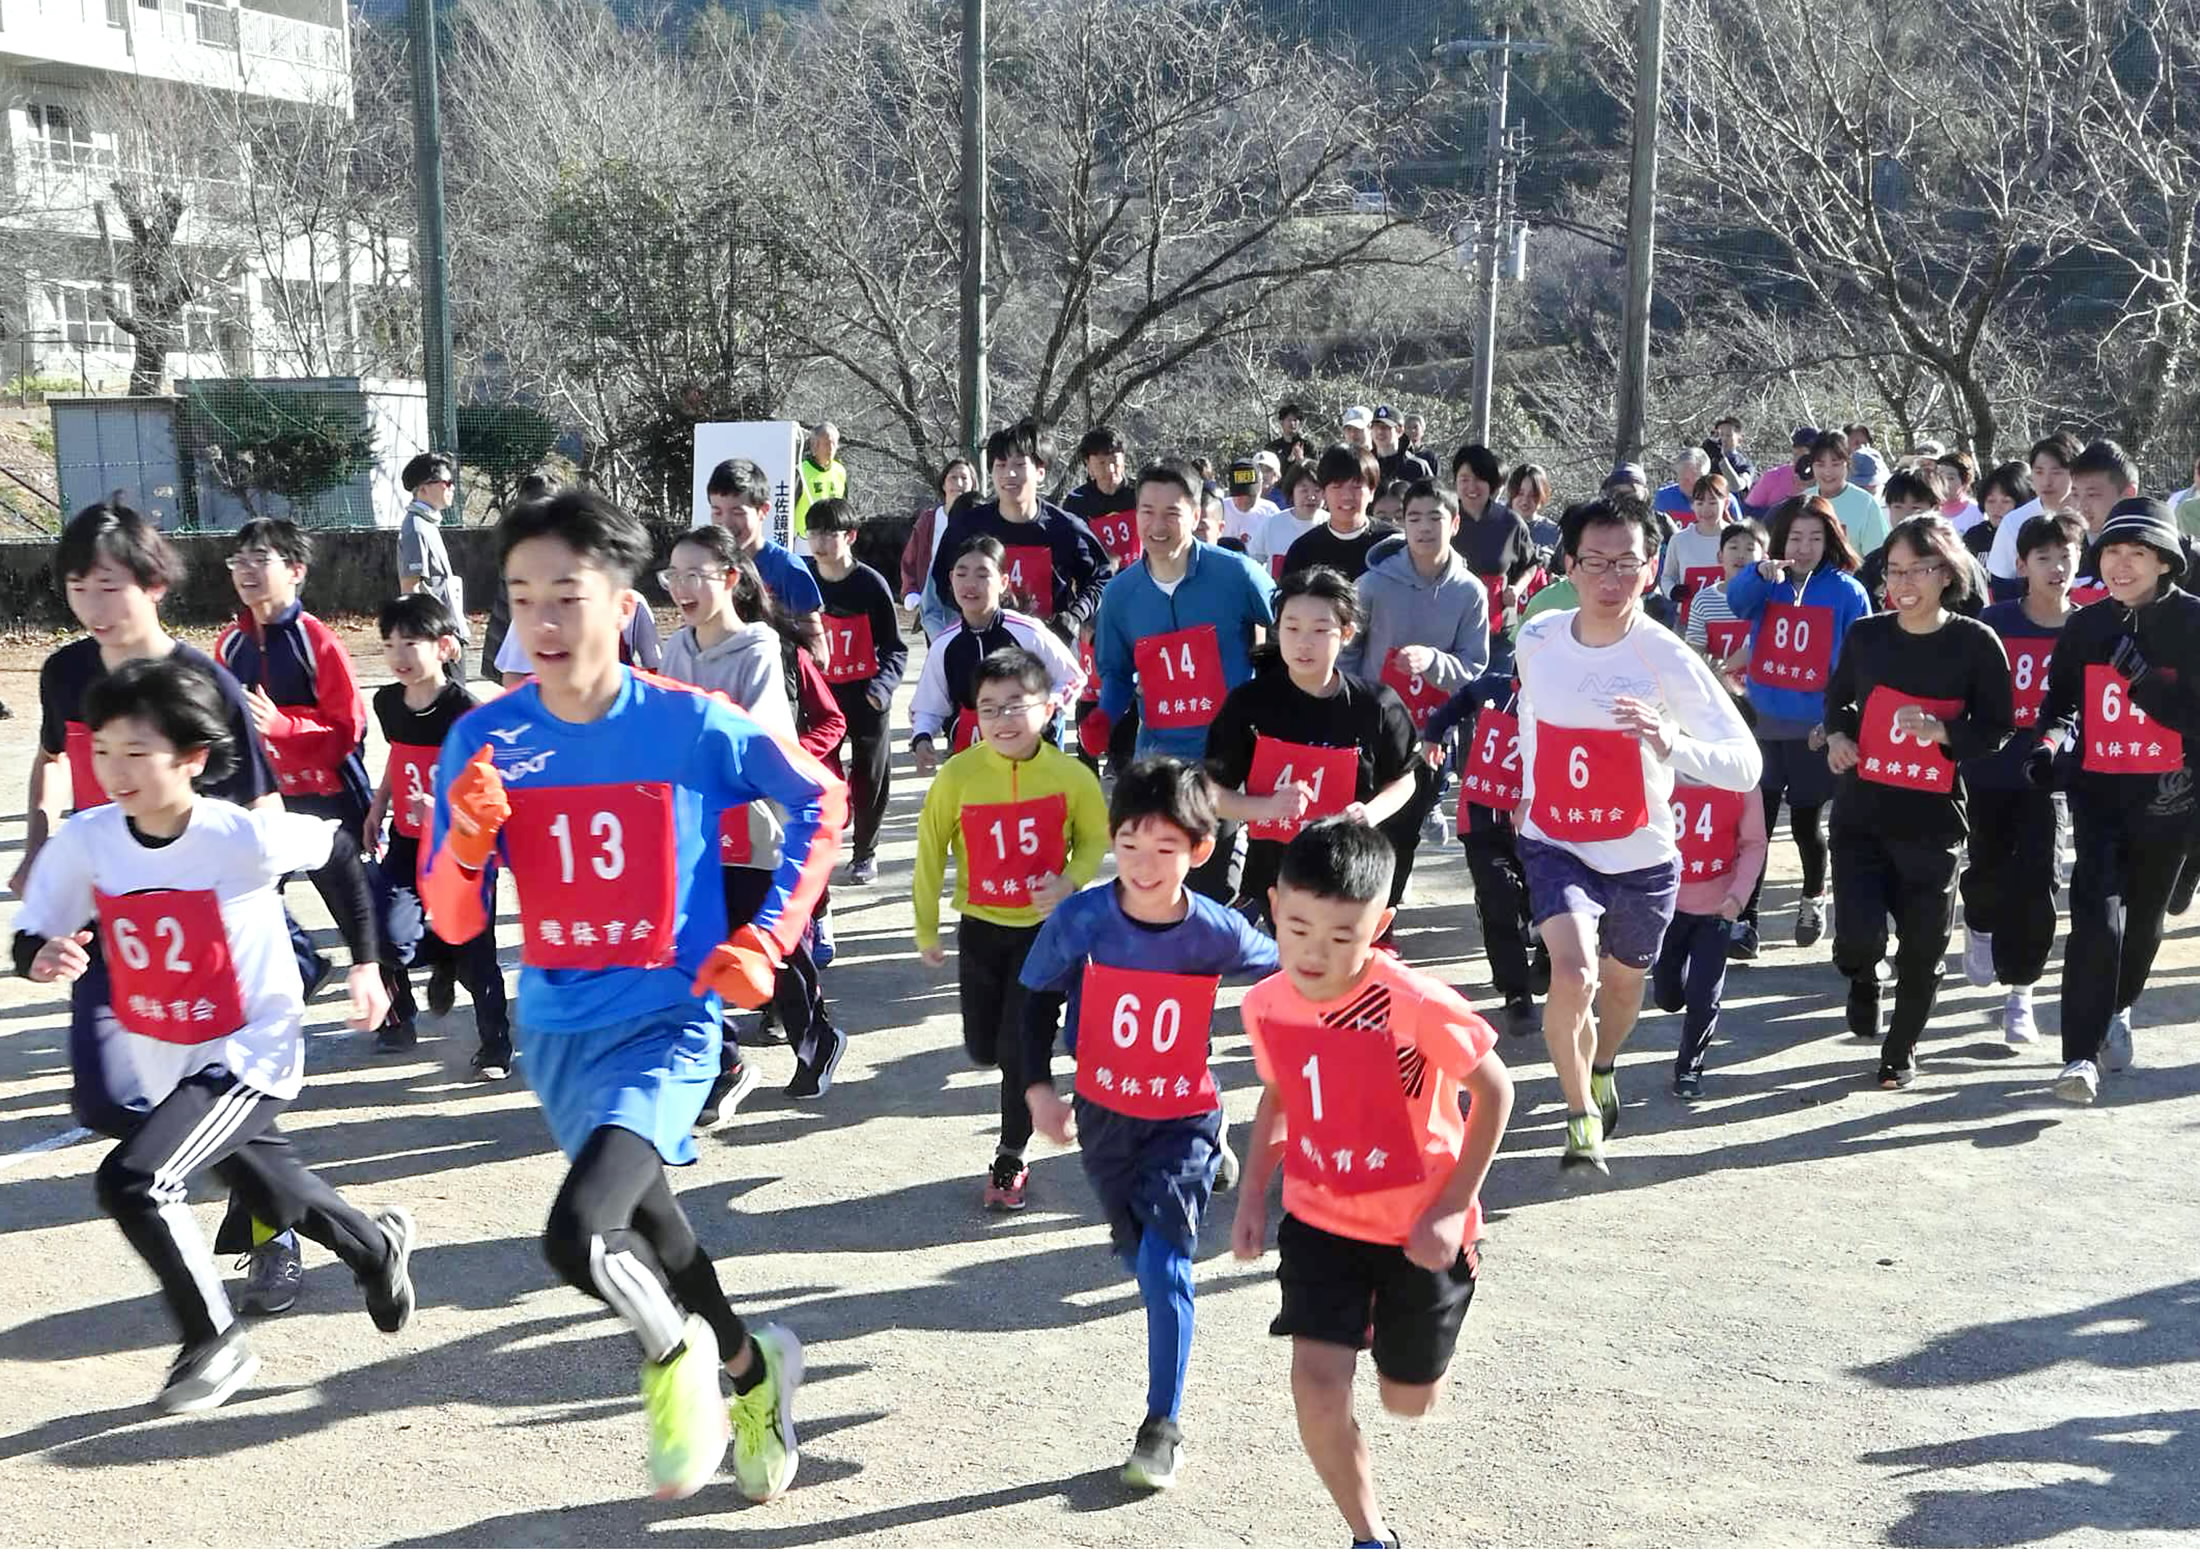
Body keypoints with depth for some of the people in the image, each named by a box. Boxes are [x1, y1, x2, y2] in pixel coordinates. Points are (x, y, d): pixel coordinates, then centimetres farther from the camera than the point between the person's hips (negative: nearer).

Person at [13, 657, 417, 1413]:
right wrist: (44, 957, -30)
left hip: (252, 1055, -6)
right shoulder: (83, 841, -13)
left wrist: (364, 962, 0)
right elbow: (29, 941, -5)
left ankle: (215, 1343, 0)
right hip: (163, 1065, 6)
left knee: (130, 1182, -21)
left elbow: (338, 850, -6)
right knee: (275, 1198, 22)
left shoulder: (243, 837, -23)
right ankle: (378, 1245, 53)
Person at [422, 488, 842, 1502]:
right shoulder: (484, 739, -8)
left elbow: (821, 802, 1)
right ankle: (750, 1367, 51)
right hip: (554, 1026, 5)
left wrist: (771, 935, -7)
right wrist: (467, 844, -24)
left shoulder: (691, 725, -15)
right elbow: (454, 926, -4)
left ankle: (676, 1353, 9)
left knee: (578, 1237, -25)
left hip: (667, 1018, -5)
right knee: (638, 1213, 22)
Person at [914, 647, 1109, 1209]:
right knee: (983, 1050, 12)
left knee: (1022, 1049, -3)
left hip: (1047, 927, -1)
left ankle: (1010, 1159, 18)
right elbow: (930, 852, -5)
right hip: (981, 927, 2)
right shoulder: (958, 776, -17)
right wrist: (927, 931, 2)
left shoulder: (1071, 776, -15)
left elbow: (1096, 838, 1)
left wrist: (1070, 881, -19)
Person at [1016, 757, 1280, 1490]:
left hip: (1185, 1118, -2)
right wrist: (1038, 1086, -10)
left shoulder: (1217, 932, -22)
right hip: (1104, 1115, 3)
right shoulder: (1081, 918, -21)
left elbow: (1280, 971, -1)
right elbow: (1037, 998, -4)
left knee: (1163, 1267, -14)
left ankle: (1163, 1426, 3)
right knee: (1140, 1257, 21)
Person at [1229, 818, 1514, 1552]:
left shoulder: (1415, 1002, -29)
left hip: (1418, 1223, -2)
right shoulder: (1265, 1004, -13)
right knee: (1317, 1383, -11)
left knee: (1409, 1400, 14)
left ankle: (1389, 1320, 51)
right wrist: (1252, 1195, 3)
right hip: (1320, 1217, 3)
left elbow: (1494, 1089, -15)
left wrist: (1452, 1208, -15)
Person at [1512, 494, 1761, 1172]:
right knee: (1573, 976, -23)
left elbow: (1746, 765, -26)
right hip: (1555, 845, 0)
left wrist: (1670, 743, -44)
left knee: (1622, 985, 21)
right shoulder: (1536, 640, -9)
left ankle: (1601, 1070, 56)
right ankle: (1582, 1115, 2)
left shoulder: (1667, 658, -20)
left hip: (1642, 857, 0)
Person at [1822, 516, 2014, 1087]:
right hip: (1861, 814, 1)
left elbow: (1998, 729, -3)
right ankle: (1863, 976, 25)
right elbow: (1837, 696, 17)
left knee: (1923, 948, 9)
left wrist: (1940, 730, -21)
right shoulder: (1866, 634, 0)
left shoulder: (1975, 643, -6)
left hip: (1933, 822, -1)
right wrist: (1837, 734, -4)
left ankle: (1901, 1049, 34)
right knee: (1859, 935, -13)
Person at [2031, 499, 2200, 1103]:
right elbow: (2060, 699, 13)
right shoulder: (2085, 626, 2)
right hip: (2096, 791, 0)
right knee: (2098, 914, -14)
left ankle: (2117, 1011, 45)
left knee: (2144, 916, 16)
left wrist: (2139, 674, -25)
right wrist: (2051, 740, -7)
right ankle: (2081, 1055, -14)